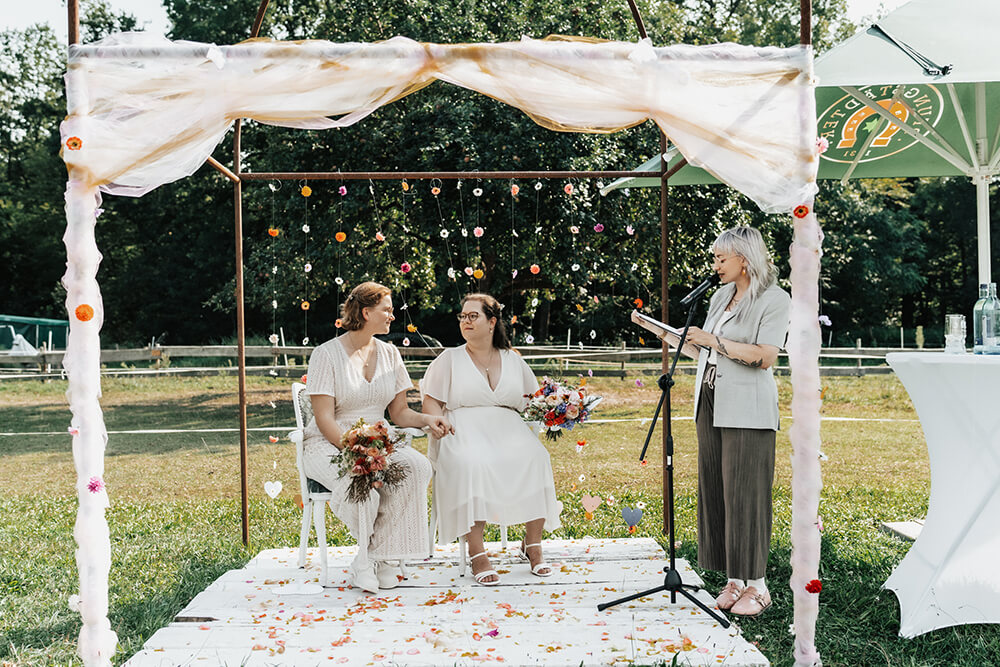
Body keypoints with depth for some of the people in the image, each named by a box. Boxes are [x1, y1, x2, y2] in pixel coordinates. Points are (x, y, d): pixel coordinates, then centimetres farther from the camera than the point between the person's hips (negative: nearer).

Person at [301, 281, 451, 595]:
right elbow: (325, 420, -14)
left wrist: (426, 419, -9)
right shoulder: (327, 354, -7)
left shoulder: (389, 354, 10)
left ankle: (376, 556, -21)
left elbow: (399, 412, 12)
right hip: (330, 444, -5)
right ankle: (371, 554, -13)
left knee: (417, 466, -27)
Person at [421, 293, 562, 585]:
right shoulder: (450, 358, 13)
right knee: (471, 465, -37)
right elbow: (431, 402, 6)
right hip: (464, 429, -2)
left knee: (536, 459, -29)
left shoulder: (513, 359, 19)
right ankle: (476, 554, -32)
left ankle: (532, 543, -15)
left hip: (508, 430, 2)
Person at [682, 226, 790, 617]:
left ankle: (757, 585, 5)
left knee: (744, 494, -6)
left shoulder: (774, 299, -5)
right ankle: (734, 580, 14)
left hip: (747, 411, -7)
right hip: (711, 405, 7)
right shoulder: (720, 296, 16)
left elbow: (765, 356, -15)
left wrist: (714, 340, -15)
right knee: (715, 492, 6)